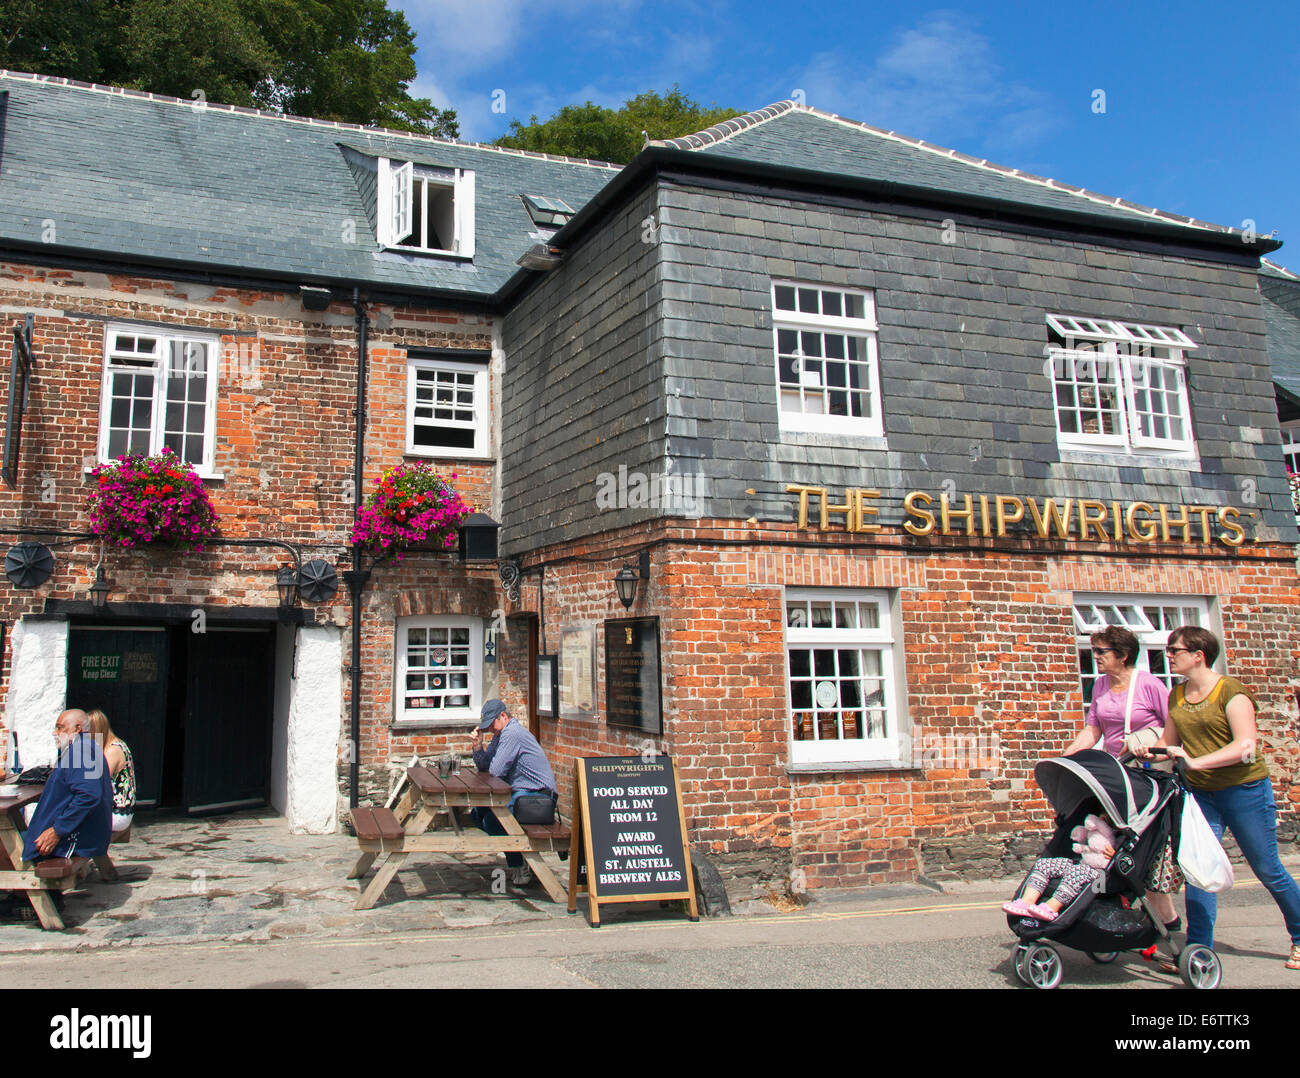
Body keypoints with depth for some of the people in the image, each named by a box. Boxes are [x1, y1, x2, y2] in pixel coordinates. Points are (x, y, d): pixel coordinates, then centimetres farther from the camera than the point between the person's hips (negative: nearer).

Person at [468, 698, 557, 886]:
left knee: (491, 819, -23)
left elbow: (495, 771, -20)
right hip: (521, 791, 11)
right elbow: (483, 766, 16)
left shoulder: (512, 734, -17)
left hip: (538, 794, -11)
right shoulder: (500, 734, 15)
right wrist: (478, 747, -2)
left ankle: (519, 868, -6)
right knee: (478, 811, 8)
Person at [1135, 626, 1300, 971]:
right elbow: (1170, 742, 15)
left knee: (1267, 870, 8)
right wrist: (1150, 752, -6)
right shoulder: (1177, 696, 7)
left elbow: (1246, 745, -23)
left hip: (1244, 788, -5)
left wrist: (1196, 761, -31)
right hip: (1200, 793, 5)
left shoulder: (1231, 691, -13)